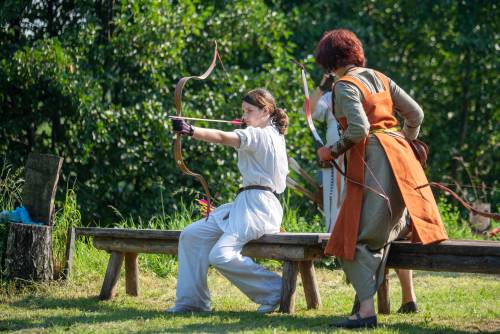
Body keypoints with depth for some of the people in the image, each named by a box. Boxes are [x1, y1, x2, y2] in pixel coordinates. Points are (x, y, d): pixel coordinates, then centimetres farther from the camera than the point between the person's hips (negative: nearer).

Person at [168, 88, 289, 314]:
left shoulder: (259, 135, -11)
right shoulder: (273, 135, 18)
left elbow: (222, 137, -26)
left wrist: (190, 131, -38)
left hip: (257, 207, -11)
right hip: (244, 204, 11)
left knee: (221, 255, -26)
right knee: (191, 235, 1)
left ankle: (274, 289, -10)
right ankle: (192, 300, 0)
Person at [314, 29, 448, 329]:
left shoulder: (345, 86, -8)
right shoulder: (380, 78, 14)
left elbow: (359, 129, -20)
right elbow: (416, 114, 17)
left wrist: (333, 151, -5)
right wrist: (405, 143, 31)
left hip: (372, 159, -8)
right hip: (399, 154, 8)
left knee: (360, 236, -8)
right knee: (389, 225, 23)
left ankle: (367, 311, -14)